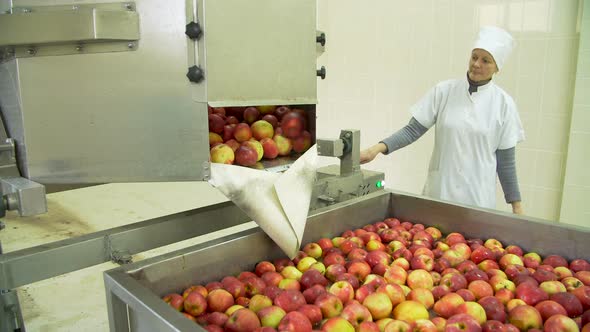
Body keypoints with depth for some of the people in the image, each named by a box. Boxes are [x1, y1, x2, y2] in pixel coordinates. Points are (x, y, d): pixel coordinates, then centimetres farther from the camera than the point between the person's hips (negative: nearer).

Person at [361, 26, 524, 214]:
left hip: (478, 198, 0)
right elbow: (413, 130, -5)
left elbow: (505, 160, 2)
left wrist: (517, 205, 4)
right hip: (438, 191, 1)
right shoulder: (444, 91, -2)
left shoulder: (503, 103, -2)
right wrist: (378, 148, -20)